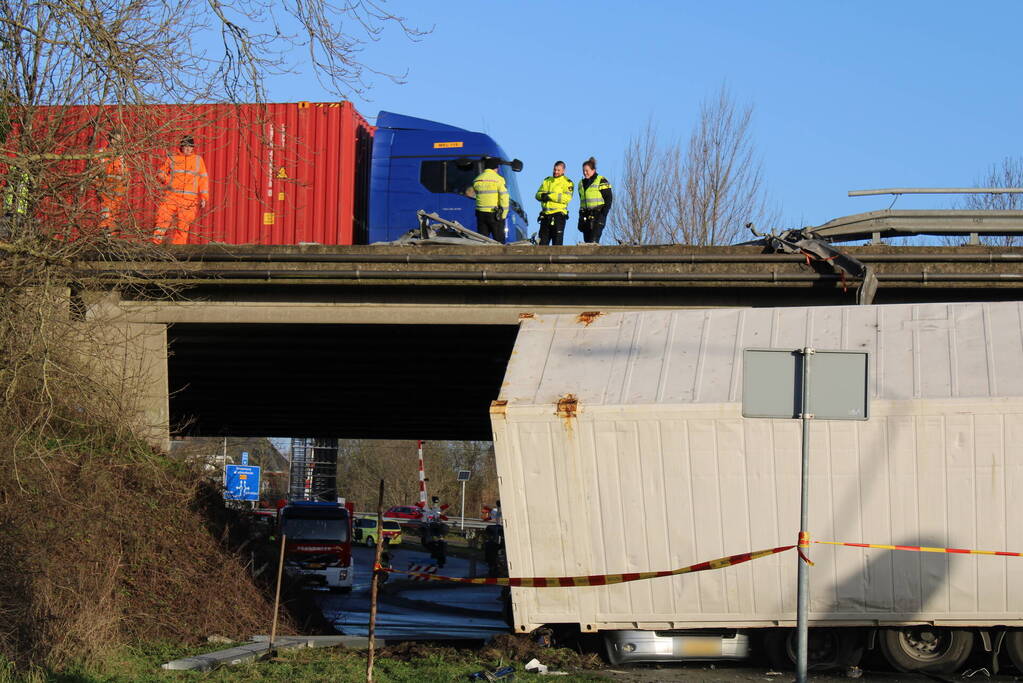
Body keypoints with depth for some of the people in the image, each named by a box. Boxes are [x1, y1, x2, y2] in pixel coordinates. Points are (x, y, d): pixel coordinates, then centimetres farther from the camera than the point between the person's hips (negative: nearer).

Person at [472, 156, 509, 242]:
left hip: (481, 213, 4)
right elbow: (504, 198, -11)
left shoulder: (477, 180, 8)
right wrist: (503, 215, -4)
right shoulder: (499, 179, -8)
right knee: (499, 240, 1)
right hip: (495, 215, -4)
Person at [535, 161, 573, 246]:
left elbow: (567, 198, -16)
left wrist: (550, 196, -18)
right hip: (545, 214, 6)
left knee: (557, 242, -5)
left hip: (558, 214, -6)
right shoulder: (547, 181, 17)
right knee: (543, 241, 8)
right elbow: (538, 195, 13)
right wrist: (543, 195, -12)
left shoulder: (567, 183, -1)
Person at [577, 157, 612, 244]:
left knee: (593, 240, -19)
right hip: (586, 216, 7)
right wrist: (581, 218, 16)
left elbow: (608, 199, -5)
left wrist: (603, 214, -14)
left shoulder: (601, 181, -1)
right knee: (587, 240, 1)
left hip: (598, 213, -7)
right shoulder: (582, 183, 19)